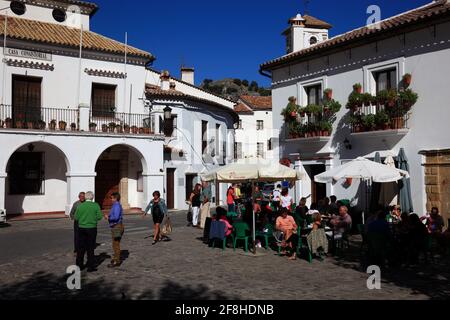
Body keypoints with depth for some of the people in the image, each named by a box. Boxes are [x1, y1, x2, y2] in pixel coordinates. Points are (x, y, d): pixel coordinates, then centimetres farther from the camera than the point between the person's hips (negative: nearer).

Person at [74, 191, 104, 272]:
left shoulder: (80, 206, -5)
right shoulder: (96, 205, -8)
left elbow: (76, 217, -3)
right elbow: (99, 217, -9)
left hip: (81, 228, 2)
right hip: (92, 228, -1)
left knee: (81, 247, 13)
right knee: (90, 248, 6)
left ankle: (79, 265, 22)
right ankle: (90, 266, 9)